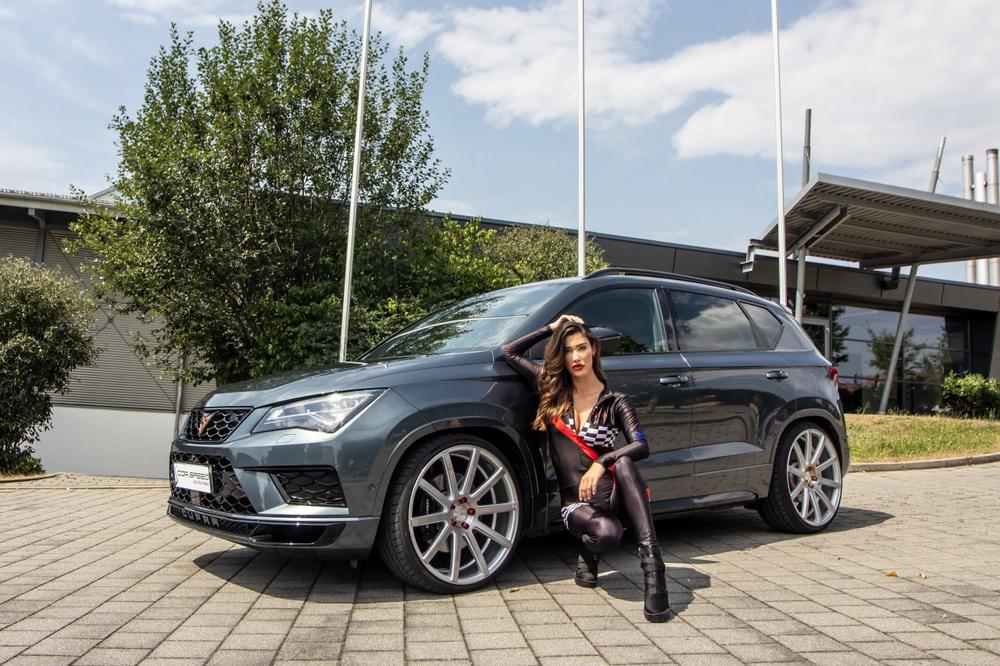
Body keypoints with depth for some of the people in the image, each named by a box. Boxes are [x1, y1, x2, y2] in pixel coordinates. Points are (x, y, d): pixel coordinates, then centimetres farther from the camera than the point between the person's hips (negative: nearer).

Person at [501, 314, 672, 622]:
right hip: (576, 504, 1)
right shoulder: (553, 391, 6)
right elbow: (509, 352, 8)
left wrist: (601, 463, -30)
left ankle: (652, 563, -35)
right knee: (608, 533, -34)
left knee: (622, 462, -35)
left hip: (610, 494, 0)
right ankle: (588, 554, 5)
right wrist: (551, 328, 5)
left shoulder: (615, 402, 0)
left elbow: (641, 446, -15)